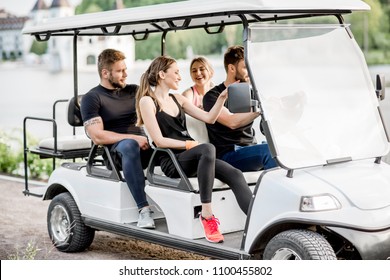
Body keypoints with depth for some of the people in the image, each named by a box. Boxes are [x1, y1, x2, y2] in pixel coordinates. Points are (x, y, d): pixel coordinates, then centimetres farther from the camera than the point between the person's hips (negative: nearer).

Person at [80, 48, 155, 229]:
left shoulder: (134, 91, 20)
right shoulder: (92, 98, 3)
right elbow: (97, 136, -10)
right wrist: (133, 137, -18)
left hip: (142, 146, 5)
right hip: (113, 151, -5)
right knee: (129, 145, -40)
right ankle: (143, 209, -42)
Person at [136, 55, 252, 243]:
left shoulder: (178, 99, 21)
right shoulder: (147, 101, 0)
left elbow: (209, 118, 12)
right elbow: (159, 140, -9)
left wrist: (222, 97, 0)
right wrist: (190, 144, -13)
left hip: (191, 159, 7)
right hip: (170, 161, -7)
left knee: (235, 175, -19)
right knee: (208, 148, -37)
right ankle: (206, 215, -36)